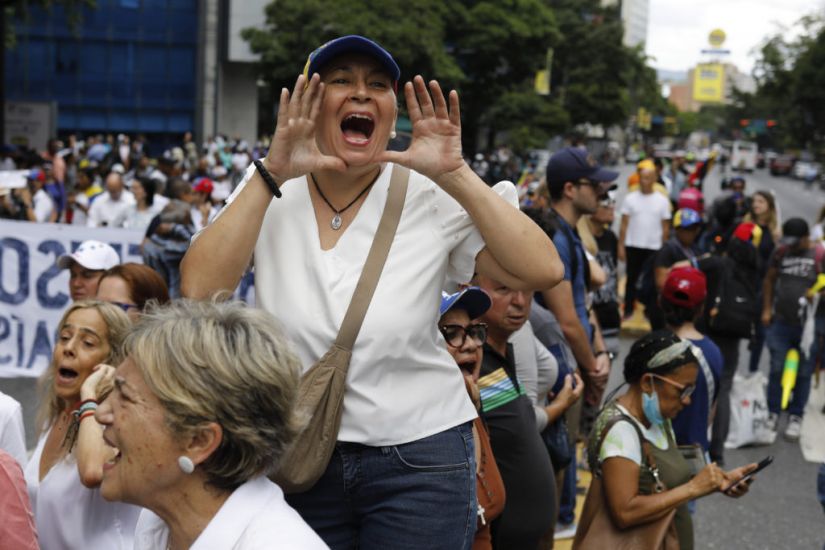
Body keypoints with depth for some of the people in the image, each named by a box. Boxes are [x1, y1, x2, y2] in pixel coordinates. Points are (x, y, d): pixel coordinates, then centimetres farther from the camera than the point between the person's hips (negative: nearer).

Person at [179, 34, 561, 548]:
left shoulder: (432, 199, -8)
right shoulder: (267, 193, -3)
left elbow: (543, 271, -17)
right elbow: (199, 292, -18)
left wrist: (456, 176, -21)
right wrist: (272, 174, -21)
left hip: (420, 458, -1)